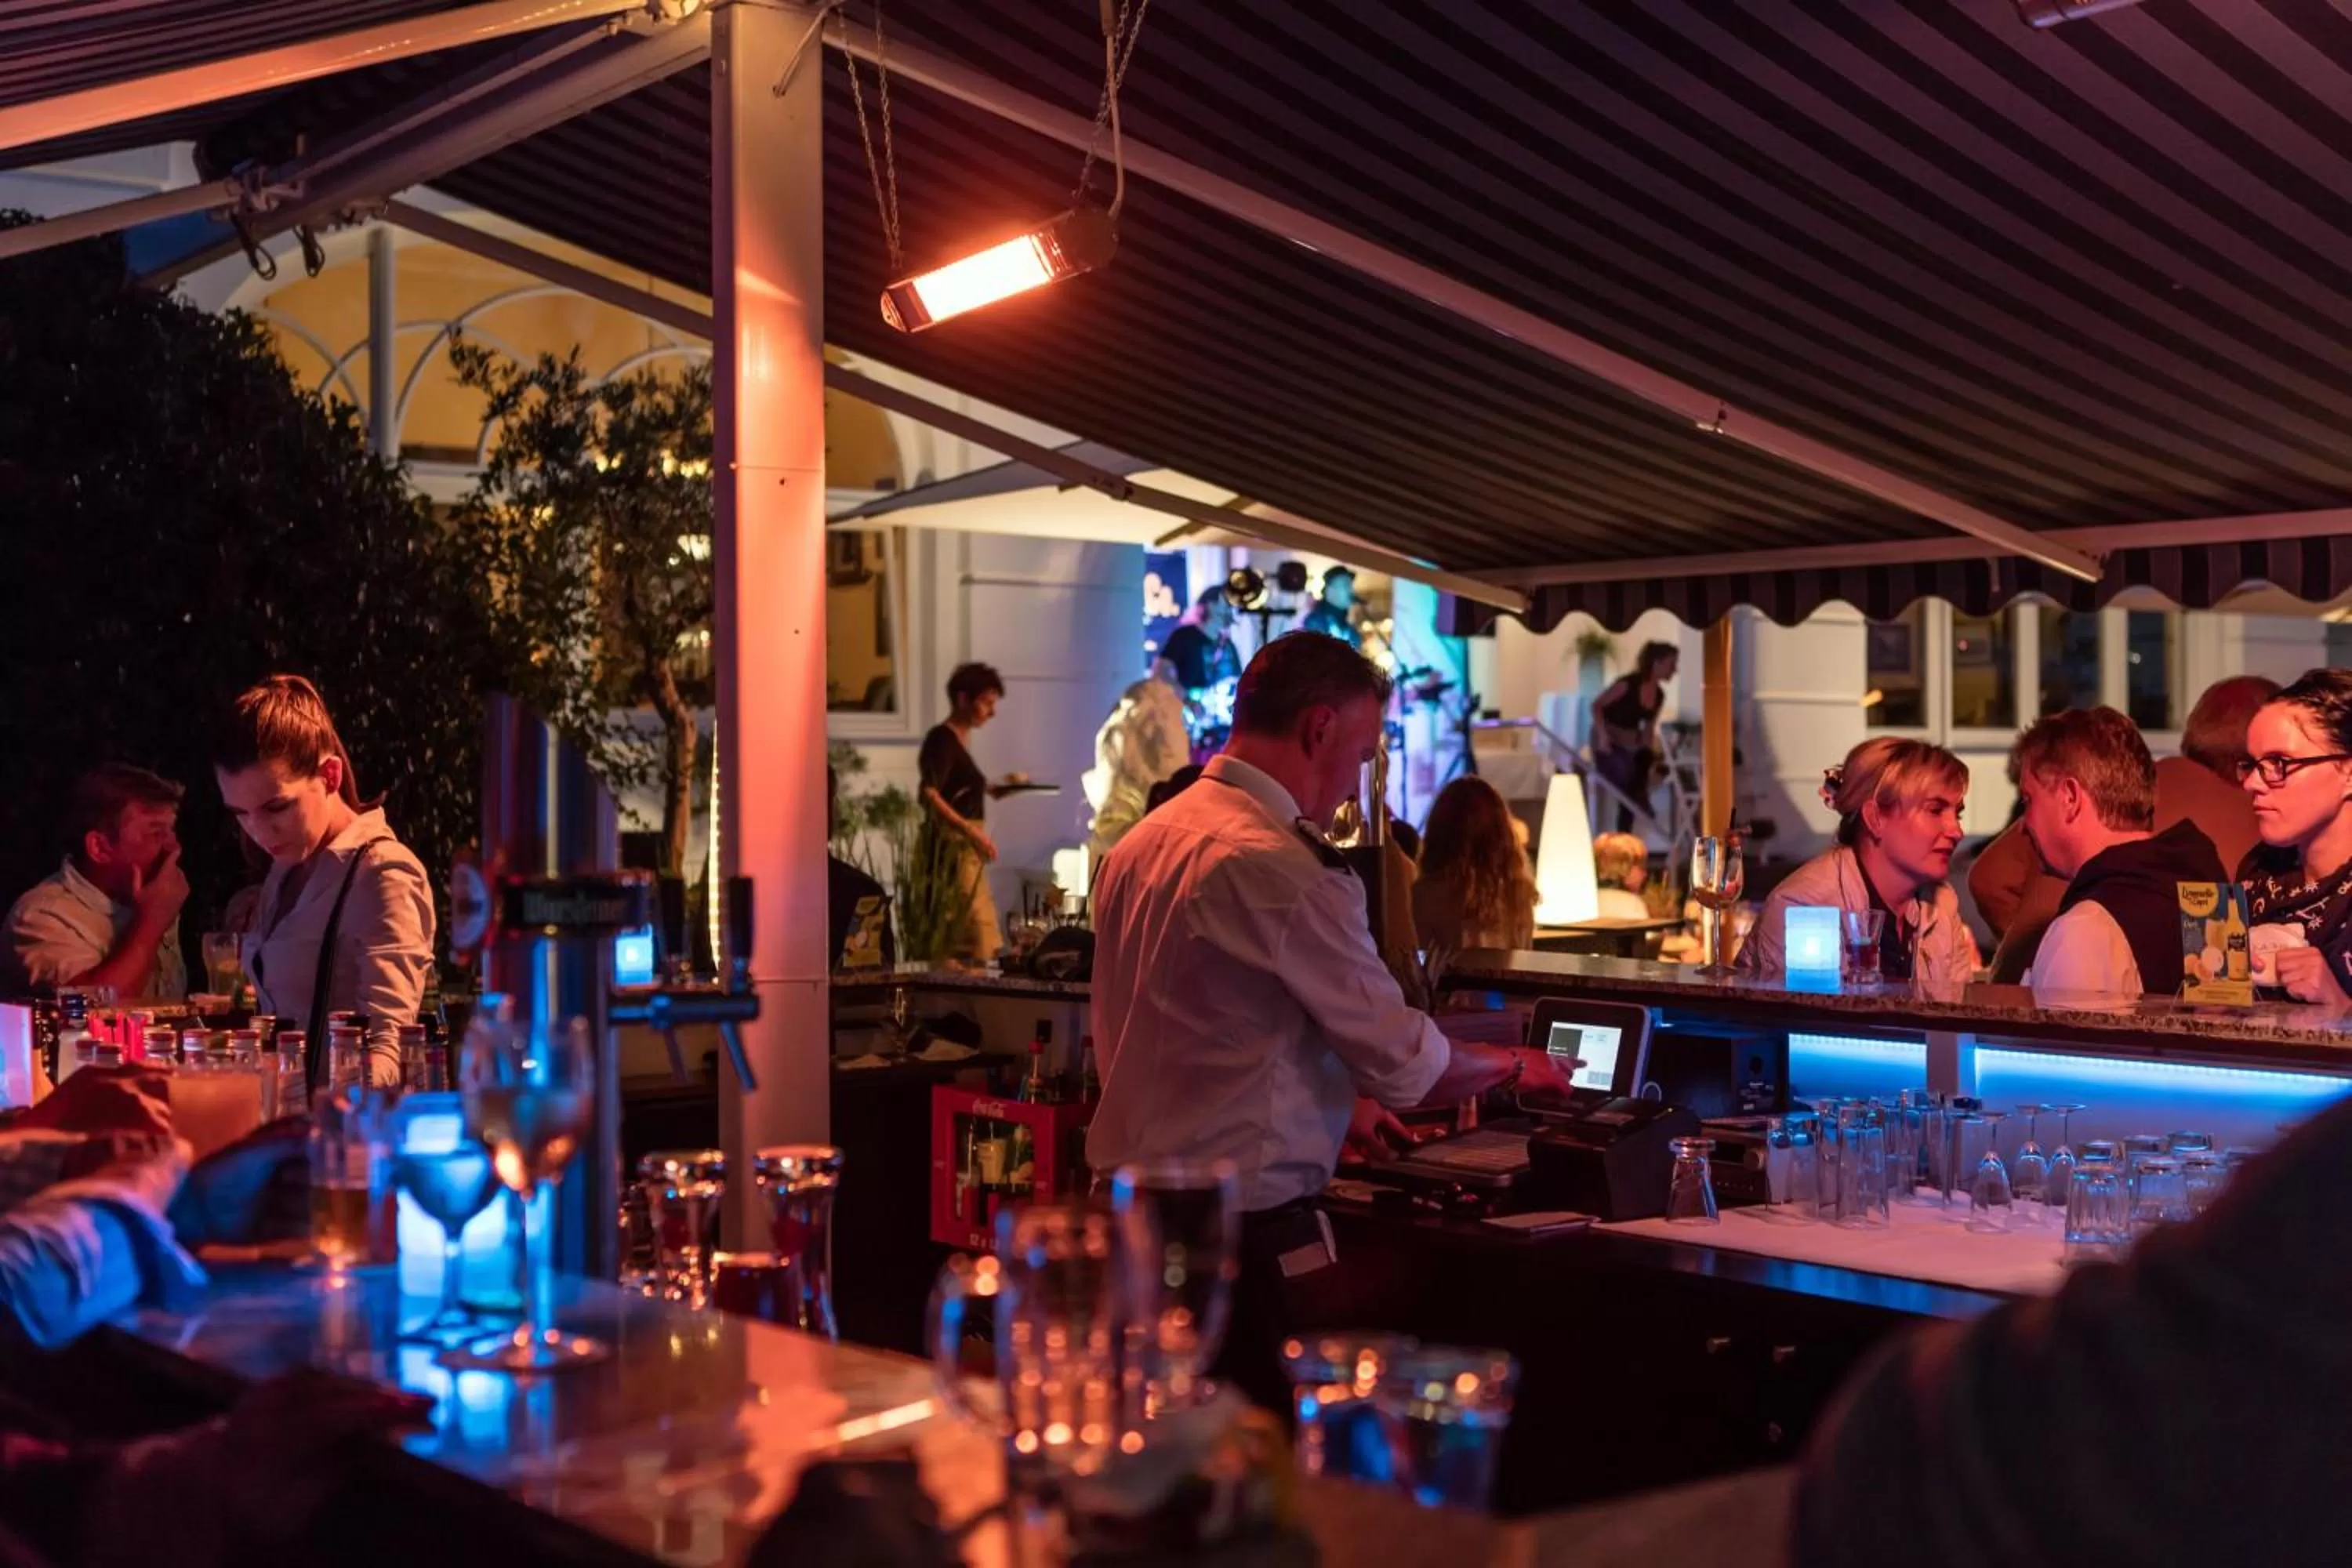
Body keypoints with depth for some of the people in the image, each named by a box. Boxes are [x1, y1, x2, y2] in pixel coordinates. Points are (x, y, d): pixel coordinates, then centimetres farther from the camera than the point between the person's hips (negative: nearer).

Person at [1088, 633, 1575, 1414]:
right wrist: (1515, 1066, 7)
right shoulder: (1282, 867, -18)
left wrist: (1332, 1101, 25)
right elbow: (1406, 1064, -12)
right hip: (1241, 1233, -9)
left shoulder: (1141, 843, 10)